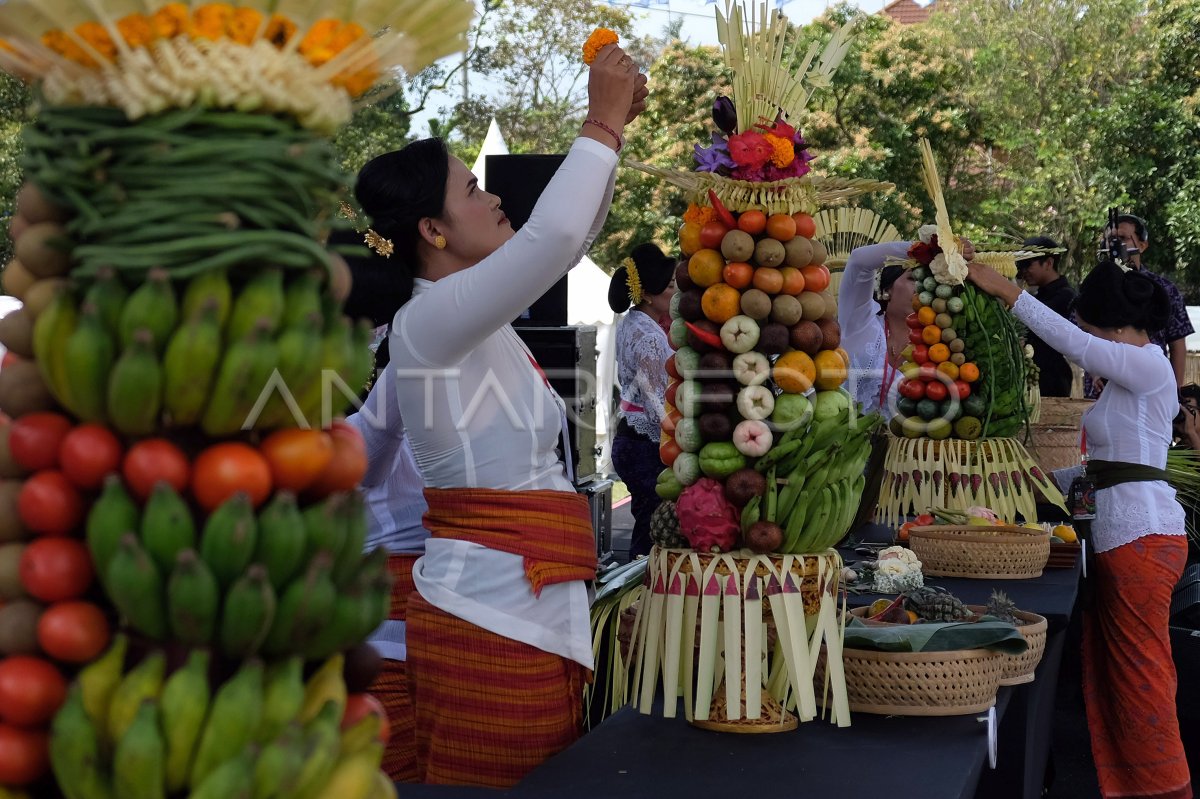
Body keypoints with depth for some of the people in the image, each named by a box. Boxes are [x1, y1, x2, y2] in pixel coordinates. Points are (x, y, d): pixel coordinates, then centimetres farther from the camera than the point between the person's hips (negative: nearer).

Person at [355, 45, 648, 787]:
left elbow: (569, 240, 21)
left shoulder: (470, 314, 13)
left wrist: (615, 126, 11)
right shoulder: (429, 319, -14)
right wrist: (602, 123, -13)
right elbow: (554, 238, -25)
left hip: (518, 605, 9)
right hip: (493, 614, -9)